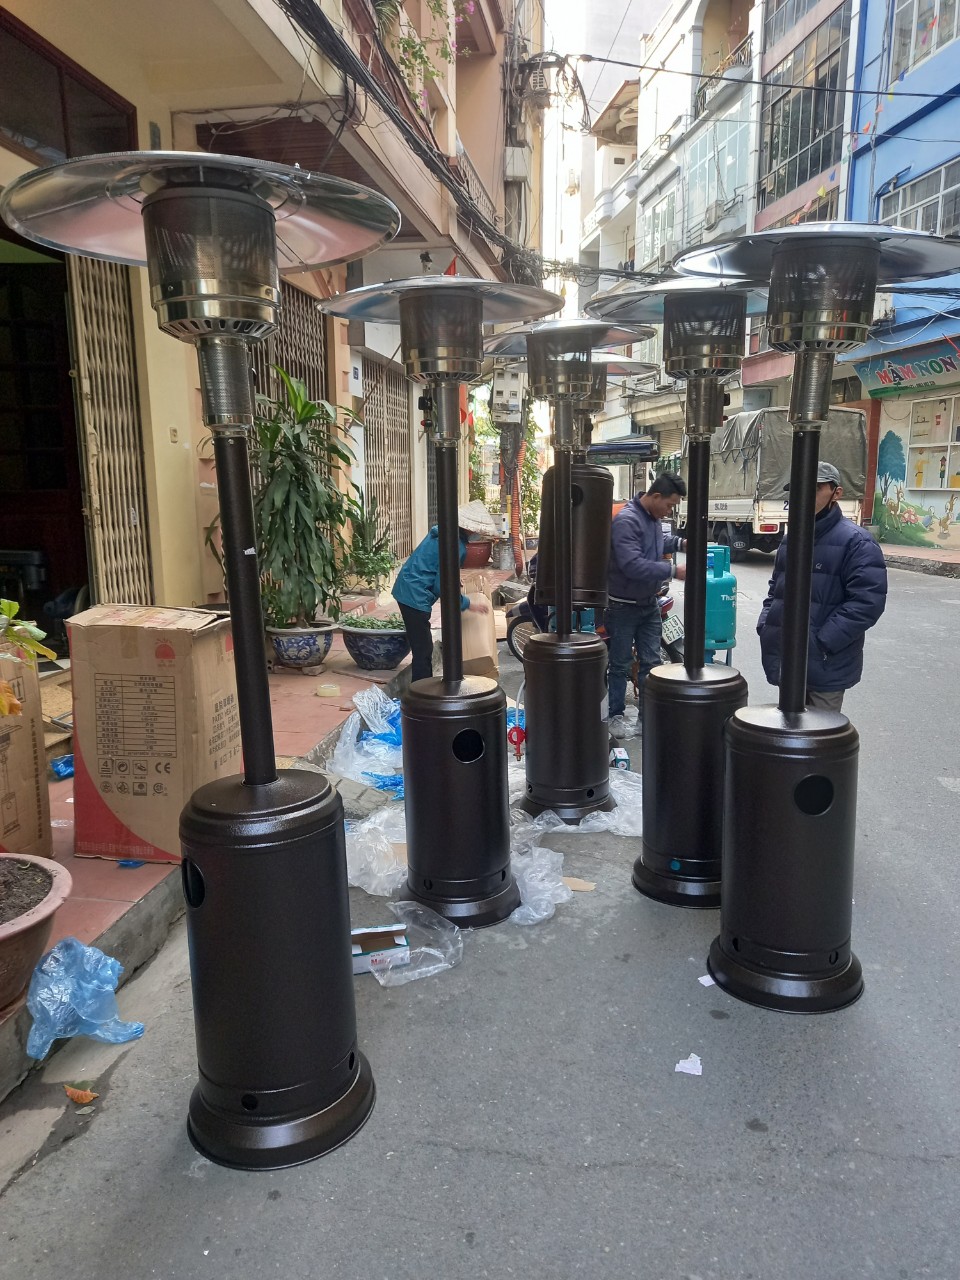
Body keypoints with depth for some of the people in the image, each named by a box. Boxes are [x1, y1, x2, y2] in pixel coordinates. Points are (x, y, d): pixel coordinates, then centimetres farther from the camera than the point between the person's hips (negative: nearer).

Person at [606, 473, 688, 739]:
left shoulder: (654, 517, 4)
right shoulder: (626, 520, -24)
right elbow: (632, 565, -32)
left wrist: (680, 543, 5)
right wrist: (673, 571, -28)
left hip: (649, 604, 8)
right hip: (624, 606, -8)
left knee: (651, 662, 12)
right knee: (621, 665, 6)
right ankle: (616, 715, 18)